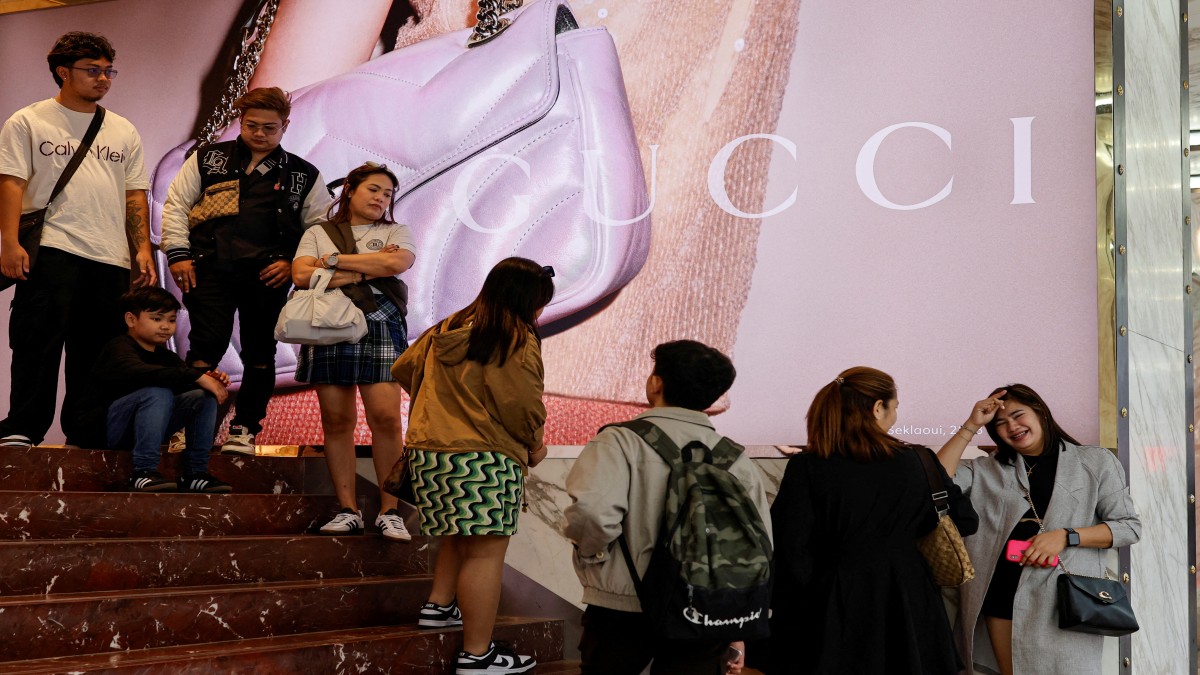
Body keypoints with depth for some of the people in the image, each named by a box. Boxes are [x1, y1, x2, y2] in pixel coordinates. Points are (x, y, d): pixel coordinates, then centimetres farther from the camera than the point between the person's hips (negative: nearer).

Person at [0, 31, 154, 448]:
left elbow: (134, 195, 16)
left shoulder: (124, 132, 18)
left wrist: (143, 248, 6)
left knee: (95, 351, 5)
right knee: (39, 341, -7)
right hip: (51, 249, -4)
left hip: (111, 257, 4)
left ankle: (82, 434, 13)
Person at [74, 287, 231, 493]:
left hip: (142, 429, 8)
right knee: (158, 392, -33)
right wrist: (197, 376, -40)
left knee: (203, 396, -6)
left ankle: (195, 472, -8)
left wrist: (210, 379, -22)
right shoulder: (120, 348, -15)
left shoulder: (166, 356, 12)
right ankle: (143, 472, -33)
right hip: (106, 430, -8)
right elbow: (137, 371, -37)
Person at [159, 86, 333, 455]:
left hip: (267, 274, 1)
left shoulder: (303, 175, 13)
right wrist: (178, 254, 1)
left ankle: (245, 428, 15)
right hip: (212, 268, -1)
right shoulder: (209, 158, 13)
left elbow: (321, 226, 13)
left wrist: (293, 262, -2)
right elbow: (175, 205, 12)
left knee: (260, 353, 4)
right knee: (207, 347, -9)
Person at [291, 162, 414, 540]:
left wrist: (334, 261, -3)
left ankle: (389, 512, -6)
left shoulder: (395, 233, 16)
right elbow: (301, 275, -1)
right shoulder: (318, 234, 16)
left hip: (380, 328, -1)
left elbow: (397, 262, -7)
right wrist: (368, 271, -4)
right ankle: (348, 510, 3)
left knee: (385, 417, -11)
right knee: (336, 420, -1)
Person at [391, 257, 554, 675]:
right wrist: (534, 447, 6)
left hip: (428, 451, 8)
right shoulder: (518, 342, -10)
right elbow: (525, 407, -13)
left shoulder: (444, 331, 12)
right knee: (486, 553, -2)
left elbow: (404, 369, 22)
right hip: (485, 457, -8)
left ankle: (439, 606, 31)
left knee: (459, 537, 28)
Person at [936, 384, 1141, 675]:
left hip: (1065, 600, -2)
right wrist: (971, 426, -2)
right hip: (1002, 597, 3)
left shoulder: (1095, 463, 6)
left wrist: (1066, 536, -10)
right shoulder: (989, 470, 12)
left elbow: (1129, 526, 3)